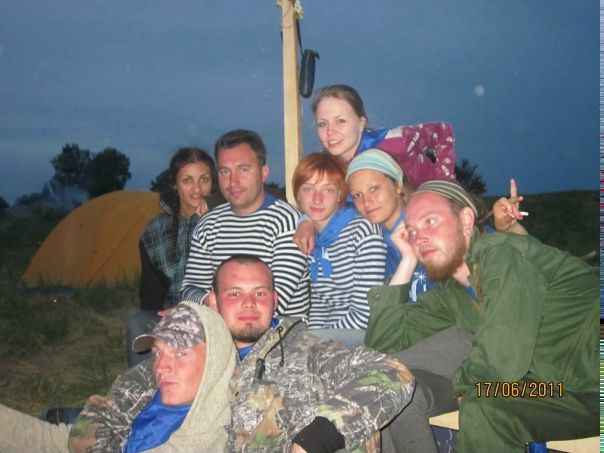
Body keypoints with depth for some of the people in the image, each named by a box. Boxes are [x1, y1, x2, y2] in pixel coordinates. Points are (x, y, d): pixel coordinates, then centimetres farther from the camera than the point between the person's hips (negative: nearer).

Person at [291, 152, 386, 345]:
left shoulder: (363, 231, -11)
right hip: (324, 337, 6)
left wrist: (318, 340, -12)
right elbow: (317, 304, 8)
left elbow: (365, 314, -15)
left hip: (364, 336, -6)